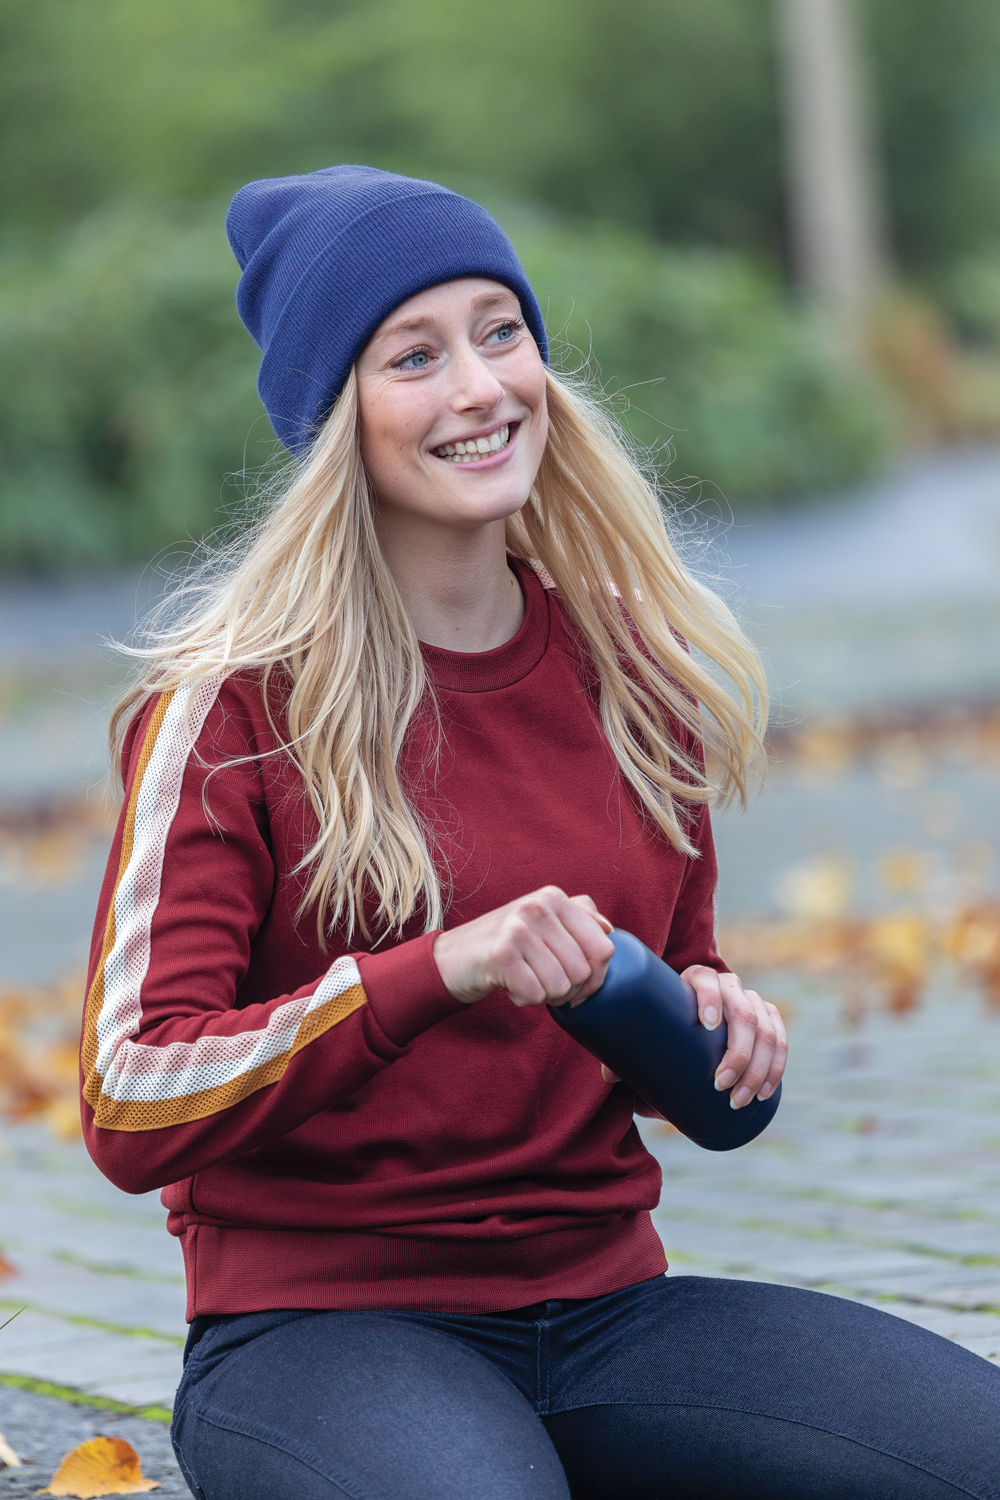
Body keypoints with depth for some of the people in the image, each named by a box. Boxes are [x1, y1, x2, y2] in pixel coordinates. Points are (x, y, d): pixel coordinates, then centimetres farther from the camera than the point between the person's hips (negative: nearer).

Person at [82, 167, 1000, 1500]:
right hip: (322, 1323, -5)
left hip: (607, 1303, 5)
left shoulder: (634, 669, 9)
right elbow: (132, 1114, -14)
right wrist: (436, 971, -26)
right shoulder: (239, 703, -7)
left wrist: (712, 1018, -1)